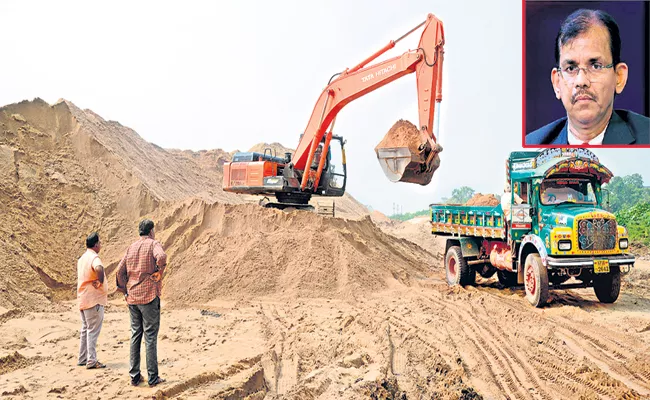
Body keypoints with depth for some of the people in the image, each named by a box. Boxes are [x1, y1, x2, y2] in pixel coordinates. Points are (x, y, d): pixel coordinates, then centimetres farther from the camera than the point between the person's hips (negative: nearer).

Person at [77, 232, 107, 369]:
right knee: (93, 331, -4)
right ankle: (91, 361, -1)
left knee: (85, 329, 16)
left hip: (83, 300, 9)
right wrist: (100, 282, -25)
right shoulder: (94, 257, -15)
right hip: (94, 300, -9)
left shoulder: (82, 258, 15)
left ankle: (82, 359, 22)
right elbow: (99, 268, -39)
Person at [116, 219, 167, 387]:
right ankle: (153, 377, 4)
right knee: (150, 337, -1)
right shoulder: (153, 243, -6)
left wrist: (125, 290, 17)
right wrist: (159, 272, -11)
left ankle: (134, 376, 16)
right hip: (149, 297, -6)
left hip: (132, 297, 6)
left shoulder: (131, 247, 12)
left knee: (135, 335, 12)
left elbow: (120, 270, 11)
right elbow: (161, 257, -27)